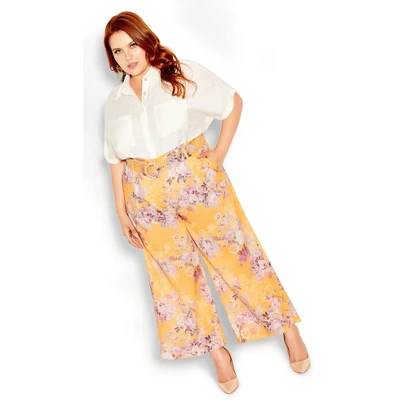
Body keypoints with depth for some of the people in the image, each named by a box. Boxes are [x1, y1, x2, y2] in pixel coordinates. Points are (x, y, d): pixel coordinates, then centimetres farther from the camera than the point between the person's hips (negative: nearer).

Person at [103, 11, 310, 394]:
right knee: (176, 273, 7)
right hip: (148, 197, 4)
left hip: (198, 179, -3)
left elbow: (233, 101, 2)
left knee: (234, 254, 1)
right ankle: (216, 350, 22)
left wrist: (220, 152, -4)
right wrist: (121, 210, 8)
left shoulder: (184, 75, -3)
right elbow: (117, 159, 11)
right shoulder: (115, 102, 9)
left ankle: (288, 328, 19)